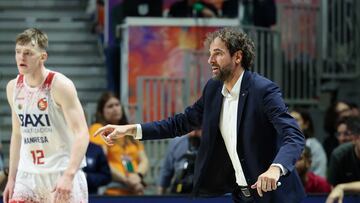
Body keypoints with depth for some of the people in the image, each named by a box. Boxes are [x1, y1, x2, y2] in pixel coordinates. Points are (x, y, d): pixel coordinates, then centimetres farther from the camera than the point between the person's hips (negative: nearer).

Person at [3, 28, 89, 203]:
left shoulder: (60, 86, -14)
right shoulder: (13, 87, 6)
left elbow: (81, 134, -19)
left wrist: (69, 175, -30)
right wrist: (12, 178, 13)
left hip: (62, 173, -5)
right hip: (28, 175, 5)